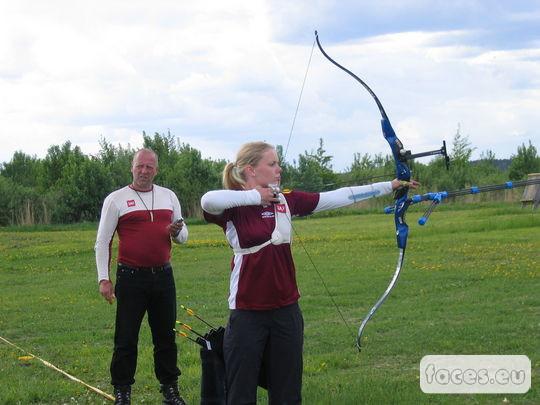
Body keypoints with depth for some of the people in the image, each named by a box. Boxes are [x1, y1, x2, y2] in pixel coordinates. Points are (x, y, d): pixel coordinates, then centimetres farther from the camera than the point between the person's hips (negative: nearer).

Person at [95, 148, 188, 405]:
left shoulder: (169, 196, 10)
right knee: (126, 338, 1)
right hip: (131, 278, -4)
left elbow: (183, 237, 18)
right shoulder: (116, 199, -1)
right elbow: (102, 242, 0)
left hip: (163, 276, 4)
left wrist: (177, 232, -7)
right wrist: (103, 278, -7)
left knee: (166, 335, 11)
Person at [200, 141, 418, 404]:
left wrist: (389, 186, 8)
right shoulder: (232, 207, -9)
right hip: (247, 313, -5)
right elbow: (208, 201, -32)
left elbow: (338, 197, 8)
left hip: (286, 311, 5)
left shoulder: (286, 201, 5)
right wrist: (255, 196, -19)